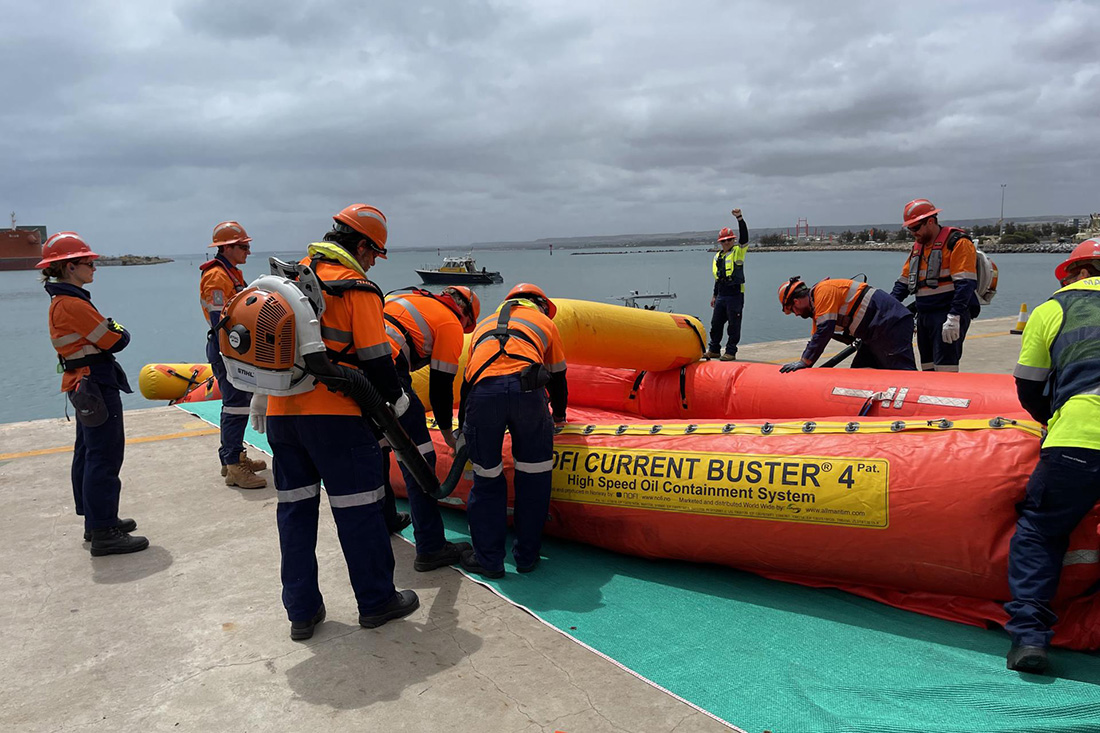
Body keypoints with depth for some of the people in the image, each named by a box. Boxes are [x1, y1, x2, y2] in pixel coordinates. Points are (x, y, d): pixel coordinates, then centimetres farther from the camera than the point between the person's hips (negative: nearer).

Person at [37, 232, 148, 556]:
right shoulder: (73, 304, -20)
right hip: (96, 386, -11)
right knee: (105, 458, -7)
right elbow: (115, 341, -18)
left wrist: (109, 329, -7)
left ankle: (95, 520, 30)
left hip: (84, 385, 11)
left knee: (88, 454, 17)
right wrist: (120, 331, 2)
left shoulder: (61, 301, 13)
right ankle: (103, 533, -2)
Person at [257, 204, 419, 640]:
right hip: (336, 416, -7)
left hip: (282, 415, 7)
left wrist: (261, 396, 27)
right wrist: (396, 399, 7)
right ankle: (376, 602, 18)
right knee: (357, 509, 5)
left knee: (294, 507, 13)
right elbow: (375, 358, -9)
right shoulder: (357, 288, -7)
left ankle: (302, 611, 21)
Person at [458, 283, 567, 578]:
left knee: (486, 476, 14)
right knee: (533, 473, 13)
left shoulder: (483, 325, 39)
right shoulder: (544, 322, 33)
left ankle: (488, 559, 20)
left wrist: (463, 427, 49)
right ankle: (527, 556, 21)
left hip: (483, 391, 2)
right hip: (526, 388, -1)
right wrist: (559, 415, 56)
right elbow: (557, 377, 39)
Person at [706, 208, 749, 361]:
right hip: (721, 295, 6)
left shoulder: (738, 251, 0)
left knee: (734, 324, -1)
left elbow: (744, 236, -17)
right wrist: (714, 295, 22)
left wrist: (740, 218, -24)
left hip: (735, 294, -6)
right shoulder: (718, 257, 17)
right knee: (716, 323, 10)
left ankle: (731, 351, 6)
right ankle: (714, 350, 20)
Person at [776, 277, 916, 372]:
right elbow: (815, 340, 25)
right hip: (875, 332, 10)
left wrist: (804, 362, -15)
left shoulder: (824, 290, -12)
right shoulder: (817, 307, 18)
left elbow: (824, 330, -20)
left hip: (891, 323, -10)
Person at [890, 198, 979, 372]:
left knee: (944, 369, -13)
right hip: (924, 316, 8)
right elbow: (904, 282, 20)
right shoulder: (918, 247, 18)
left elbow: (965, 284, -17)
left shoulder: (957, 243, -8)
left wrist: (953, 318, -24)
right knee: (928, 368, 10)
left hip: (950, 314, -8)